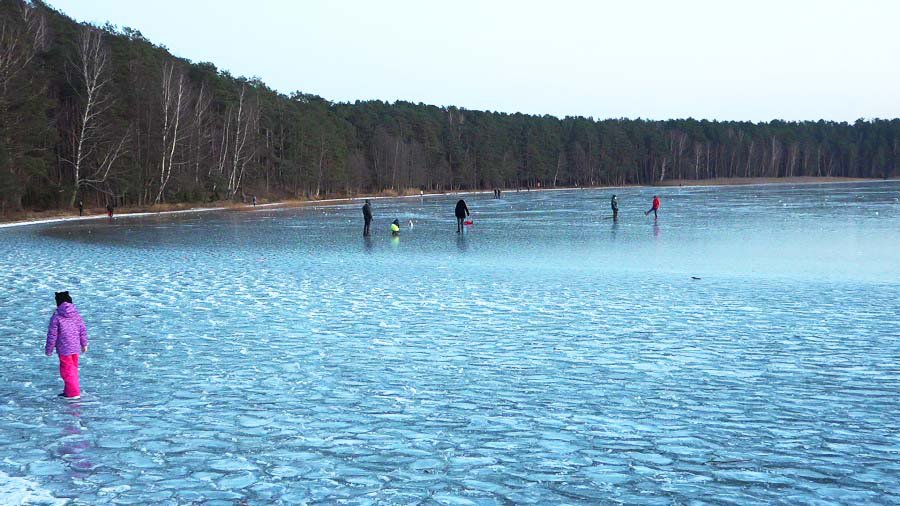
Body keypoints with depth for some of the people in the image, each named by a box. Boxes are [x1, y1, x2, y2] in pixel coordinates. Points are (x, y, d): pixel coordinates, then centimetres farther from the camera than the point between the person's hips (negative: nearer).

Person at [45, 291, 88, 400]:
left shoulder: (56, 317, -12)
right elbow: (83, 330, 7)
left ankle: (73, 393, 2)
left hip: (64, 349, -6)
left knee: (67, 370, 2)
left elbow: (52, 335, -9)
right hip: (75, 347, 6)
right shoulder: (76, 315, 3)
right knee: (73, 369, 17)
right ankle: (68, 391, 27)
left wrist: (49, 349, 1)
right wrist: (84, 344, 18)